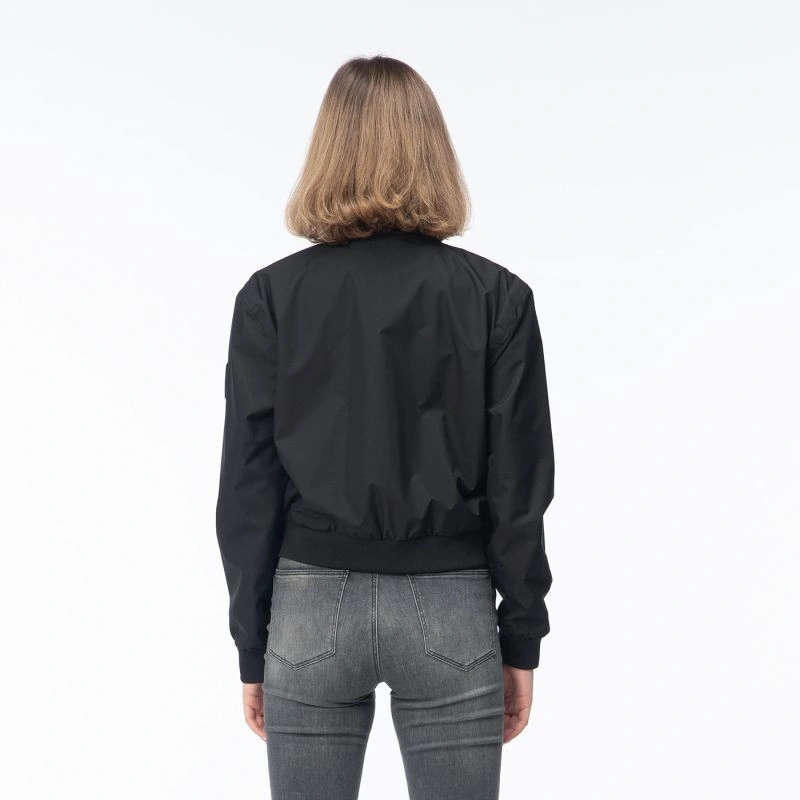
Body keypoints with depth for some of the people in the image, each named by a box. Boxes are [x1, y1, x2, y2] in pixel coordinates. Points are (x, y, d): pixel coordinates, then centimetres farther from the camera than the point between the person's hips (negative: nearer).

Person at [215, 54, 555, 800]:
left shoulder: (272, 295, -4)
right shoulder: (496, 295, -5)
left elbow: (248, 484, -3)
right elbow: (518, 484, -4)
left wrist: (252, 645, 6)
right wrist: (521, 640, 5)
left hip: (313, 607, 1)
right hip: (450, 610, 0)